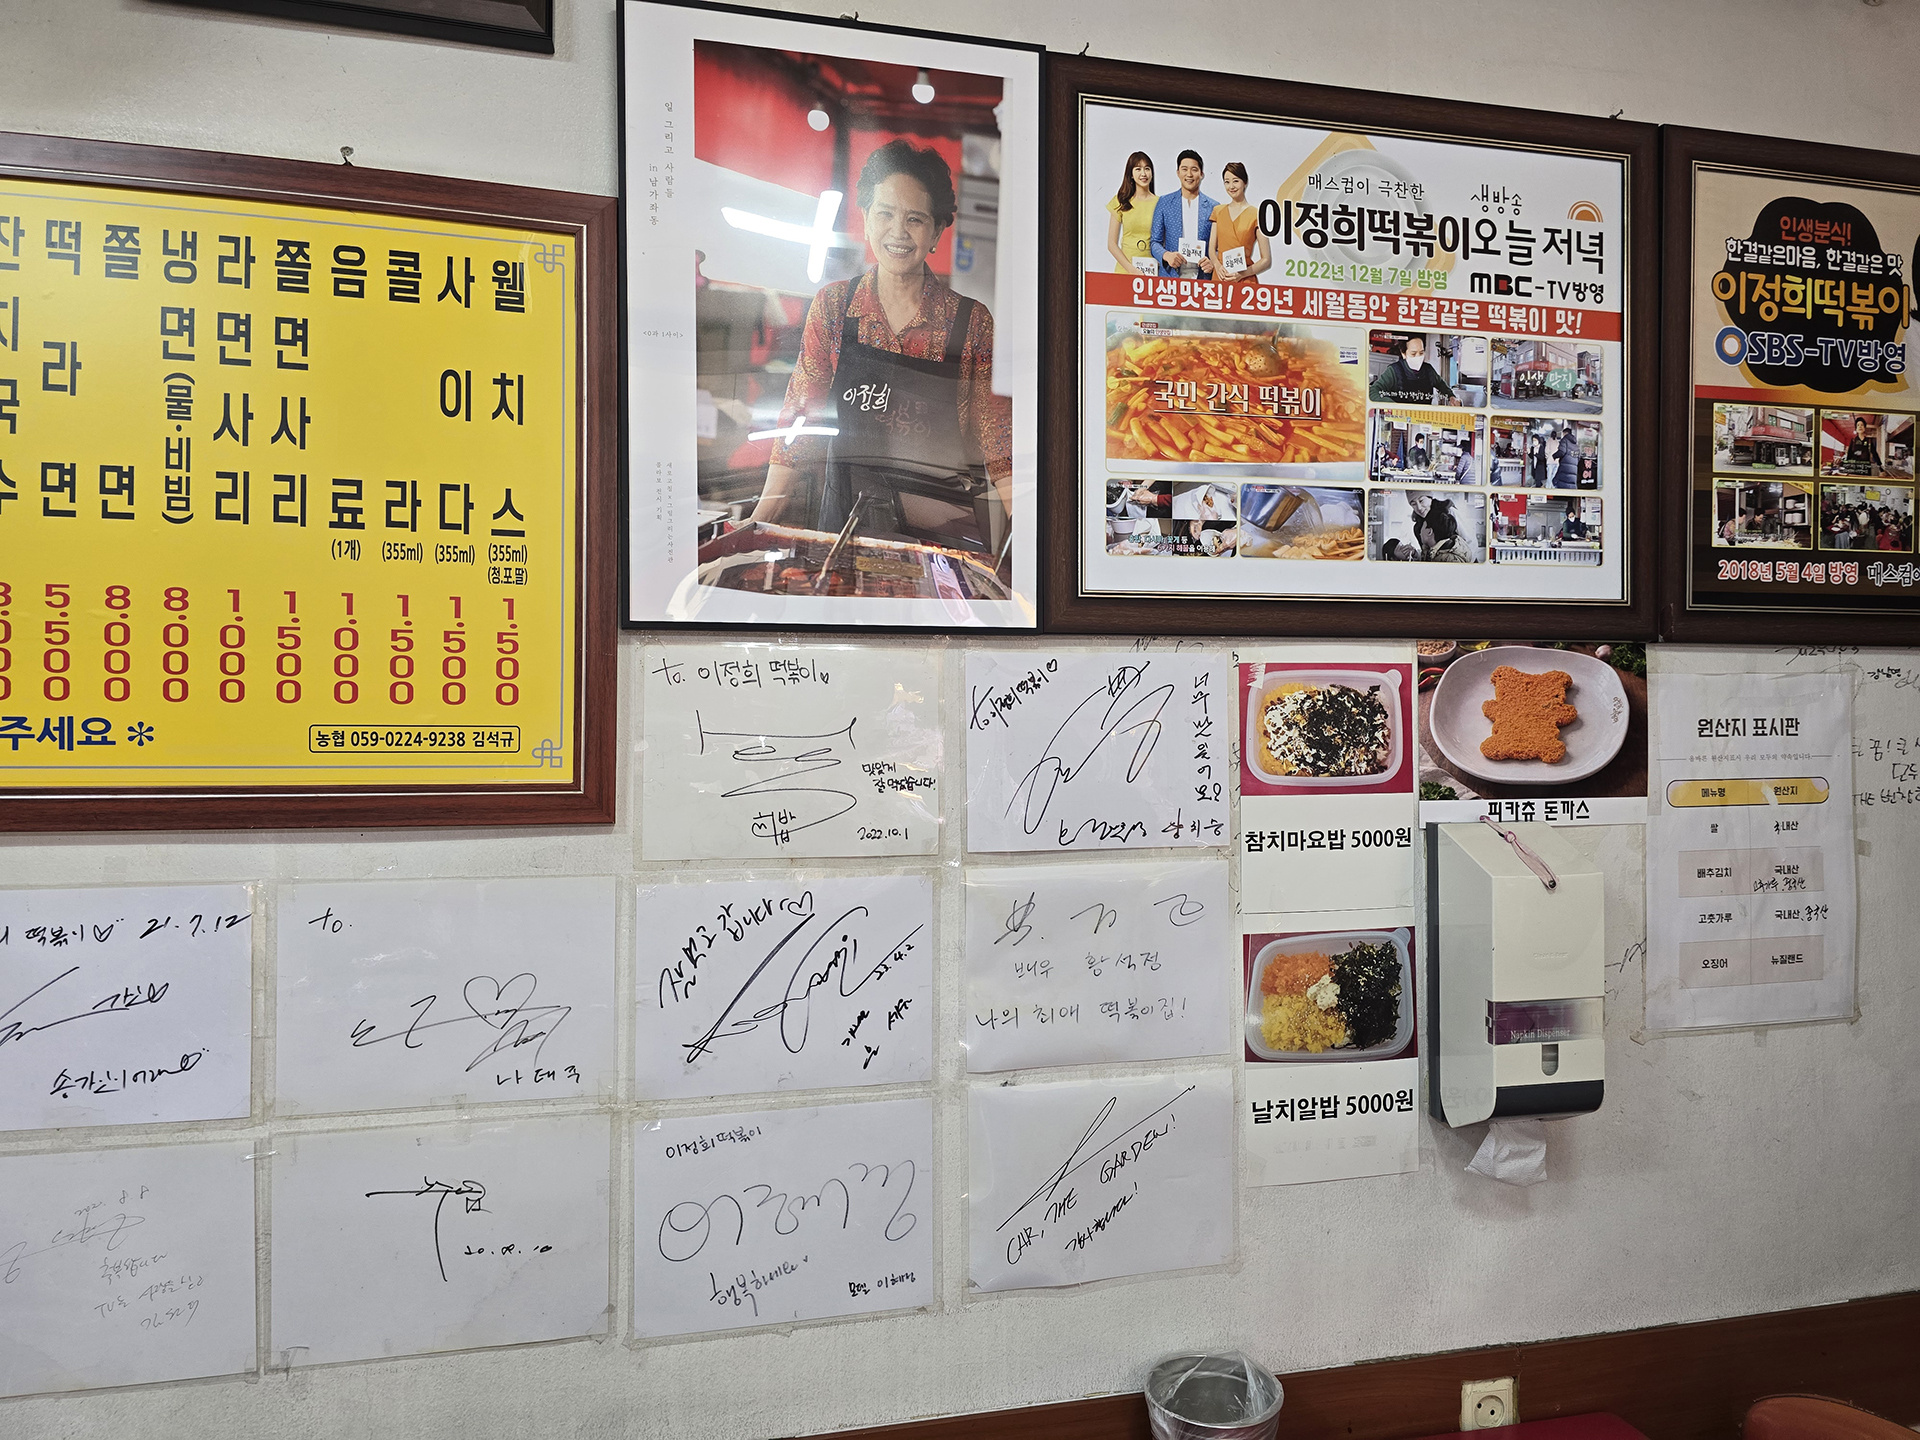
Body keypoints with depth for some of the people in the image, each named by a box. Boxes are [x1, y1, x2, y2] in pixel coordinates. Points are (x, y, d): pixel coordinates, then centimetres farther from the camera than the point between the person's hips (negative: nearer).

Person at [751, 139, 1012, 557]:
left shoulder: (971, 320, 0)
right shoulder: (832, 306, 4)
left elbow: (999, 447, 0)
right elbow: (800, 423, 6)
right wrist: (758, 524, -1)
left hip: (944, 528, -1)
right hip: (845, 520, 1)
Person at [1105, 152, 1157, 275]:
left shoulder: (1160, 203, 6)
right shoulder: (1121, 202, 6)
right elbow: (1112, 244, 3)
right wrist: (1131, 268, -10)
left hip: (1152, 271, 0)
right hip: (1125, 271, 0)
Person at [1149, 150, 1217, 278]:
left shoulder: (1213, 207, 9)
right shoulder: (1164, 203, 10)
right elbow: (1154, 241, 9)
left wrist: (1212, 262, -12)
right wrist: (1166, 255, -12)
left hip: (1203, 277, 0)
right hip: (1170, 275, 0)